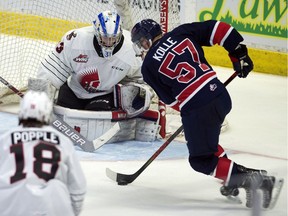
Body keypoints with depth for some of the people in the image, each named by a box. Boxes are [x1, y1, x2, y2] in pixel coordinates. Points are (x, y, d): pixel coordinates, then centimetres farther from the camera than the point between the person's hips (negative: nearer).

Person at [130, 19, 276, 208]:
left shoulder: (149, 66, 4)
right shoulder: (181, 34, 11)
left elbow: (170, 100, 7)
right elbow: (218, 29, 5)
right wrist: (239, 54, 13)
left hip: (196, 110, -6)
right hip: (221, 96, 6)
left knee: (201, 160, 5)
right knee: (206, 141, 31)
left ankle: (250, 179, -10)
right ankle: (233, 180, 25)